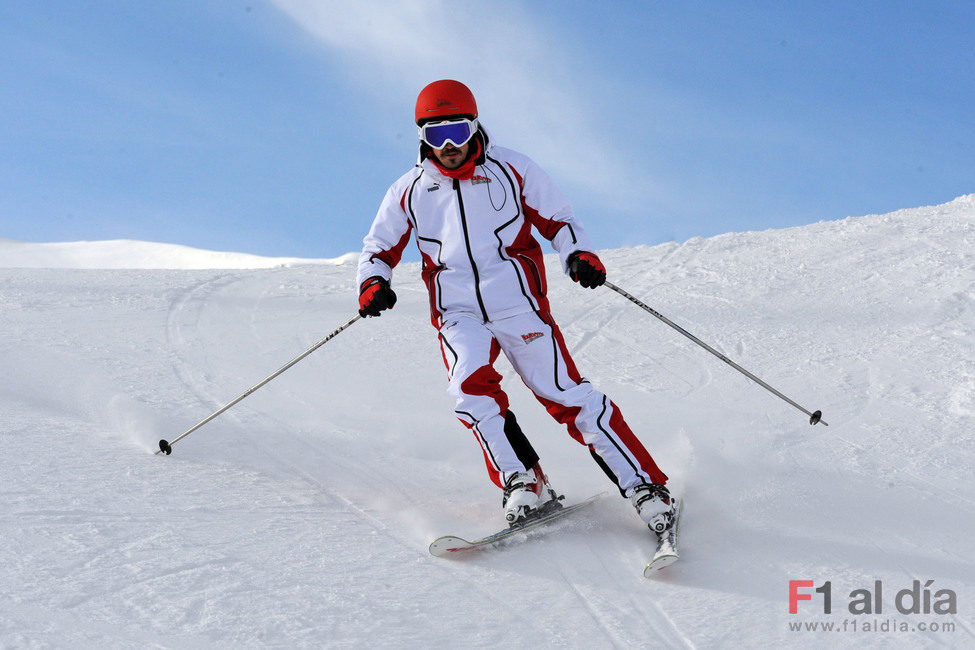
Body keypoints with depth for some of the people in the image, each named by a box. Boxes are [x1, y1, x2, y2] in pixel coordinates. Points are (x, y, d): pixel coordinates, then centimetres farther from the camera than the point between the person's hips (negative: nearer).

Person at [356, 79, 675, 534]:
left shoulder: (512, 170, 4)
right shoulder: (410, 191, 9)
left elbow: (557, 219, 10)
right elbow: (379, 248, 17)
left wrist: (578, 254, -11)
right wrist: (372, 282, -5)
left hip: (518, 303, -2)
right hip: (458, 313, 2)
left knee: (565, 394, -11)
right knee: (471, 385, -27)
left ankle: (646, 488, -8)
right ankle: (523, 484, -17)